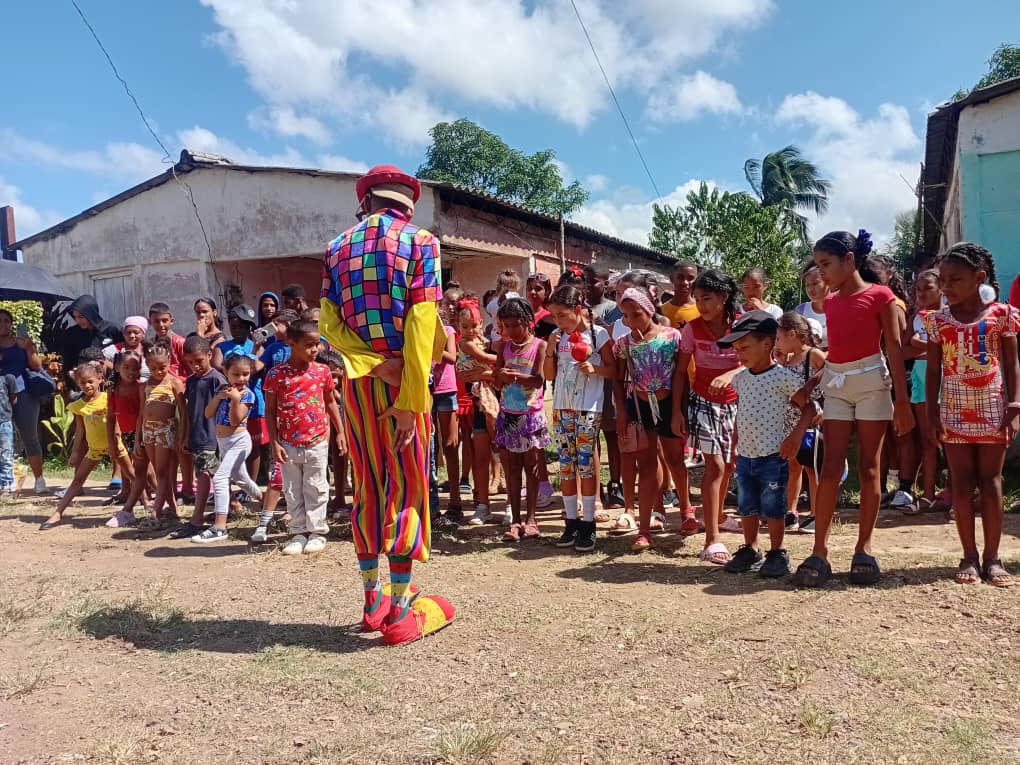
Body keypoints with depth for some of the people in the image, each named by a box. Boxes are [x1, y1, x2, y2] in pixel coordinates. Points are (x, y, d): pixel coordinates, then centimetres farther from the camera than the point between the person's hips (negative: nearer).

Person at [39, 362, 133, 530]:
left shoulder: (107, 398, -11)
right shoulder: (78, 405, -1)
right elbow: (80, 430, 5)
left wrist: (115, 443, -14)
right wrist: (75, 452, 5)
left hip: (113, 444, -3)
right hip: (94, 447, 4)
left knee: (131, 475, 5)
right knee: (77, 480, 6)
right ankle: (58, 513, 9)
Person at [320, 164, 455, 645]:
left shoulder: (337, 248, 10)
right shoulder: (420, 242, -4)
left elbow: (328, 324, -1)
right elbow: (421, 324, -15)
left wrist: (372, 364, -11)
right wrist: (411, 398, -17)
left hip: (356, 380, 4)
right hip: (405, 379, -4)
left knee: (367, 486, 12)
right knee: (406, 487, 2)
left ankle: (372, 600, 21)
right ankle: (399, 613, 6)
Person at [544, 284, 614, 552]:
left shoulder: (598, 334, -4)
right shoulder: (557, 336, 8)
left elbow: (613, 369, -1)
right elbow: (550, 375, 9)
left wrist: (594, 369, -20)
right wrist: (550, 350, -6)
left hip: (588, 408, -4)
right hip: (562, 407, 5)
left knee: (586, 463, -2)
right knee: (566, 465, 7)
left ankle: (588, 524, 6)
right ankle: (572, 521, 16)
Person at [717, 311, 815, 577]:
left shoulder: (783, 376, -12)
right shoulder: (740, 377, 7)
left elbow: (808, 407, -6)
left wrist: (797, 434, -19)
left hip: (773, 457, -6)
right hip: (744, 455, 6)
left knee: (772, 508, 3)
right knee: (747, 508, 14)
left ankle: (777, 553, 18)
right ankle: (750, 549, 28)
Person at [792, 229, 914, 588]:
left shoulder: (880, 295, -5)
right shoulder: (831, 301, 11)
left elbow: (895, 349, -7)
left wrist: (902, 400, -11)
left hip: (871, 381, -4)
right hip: (836, 384, 4)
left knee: (868, 467, 3)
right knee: (831, 468, -1)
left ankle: (864, 548, 12)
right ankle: (819, 551, -1)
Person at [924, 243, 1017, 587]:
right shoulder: (939, 320, 2)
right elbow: (933, 371, 4)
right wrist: (933, 412, -2)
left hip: (992, 410, -1)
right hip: (954, 412, 1)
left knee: (990, 482, 4)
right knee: (962, 484, 4)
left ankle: (991, 556, 12)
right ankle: (969, 555, 12)